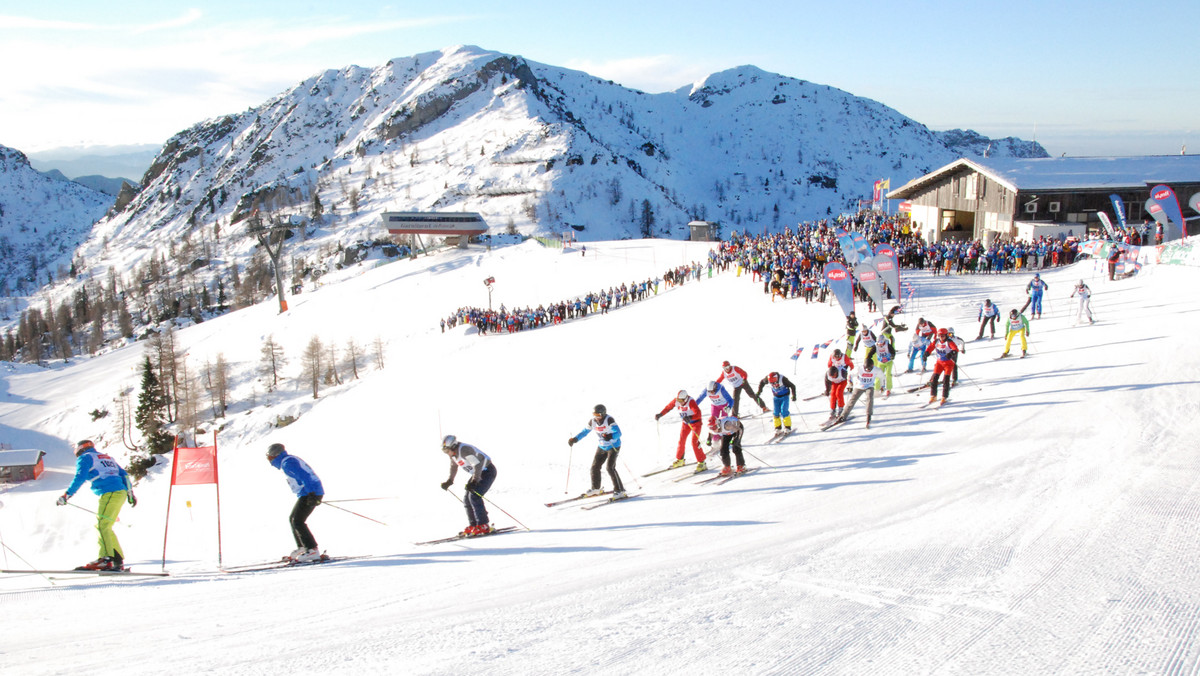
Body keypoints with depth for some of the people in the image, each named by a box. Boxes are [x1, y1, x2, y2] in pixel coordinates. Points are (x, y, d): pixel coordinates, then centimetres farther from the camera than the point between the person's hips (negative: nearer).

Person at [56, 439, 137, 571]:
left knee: (101, 525, -13)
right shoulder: (106, 457, 30)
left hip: (109, 493, -8)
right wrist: (130, 492, 25)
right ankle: (118, 561, 5)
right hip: (121, 494, 8)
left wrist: (66, 495, -7)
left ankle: (105, 559, -27)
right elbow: (123, 474, 27)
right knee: (105, 527, 11)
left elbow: (79, 478, -6)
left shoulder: (85, 458, 9)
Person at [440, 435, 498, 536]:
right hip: (479, 473, 10)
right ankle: (473, 525, 11)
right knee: (466, 498, 4)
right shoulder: (453, 453, 0)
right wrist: (449, 481, 22)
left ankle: (483, 526, -15)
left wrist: (474, 481, -34)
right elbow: (453, 466, 20)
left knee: (474, 496, -19)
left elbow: (477, 465, -30)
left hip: (488, 471, -10)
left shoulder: (464, 449, -28)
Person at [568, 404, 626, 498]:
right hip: (602, 447, 7)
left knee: (610, 467, -17)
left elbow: (618, 433, -32)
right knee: (595, 467, 7)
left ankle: (620, 490, -9)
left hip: (614, 446, -7)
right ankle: (596, 489, 27)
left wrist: (610, 437, -51)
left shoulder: (609, 420, -25)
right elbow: (585, 432, 8)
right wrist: (574, 439, -4)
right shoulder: (592, 421, -6)